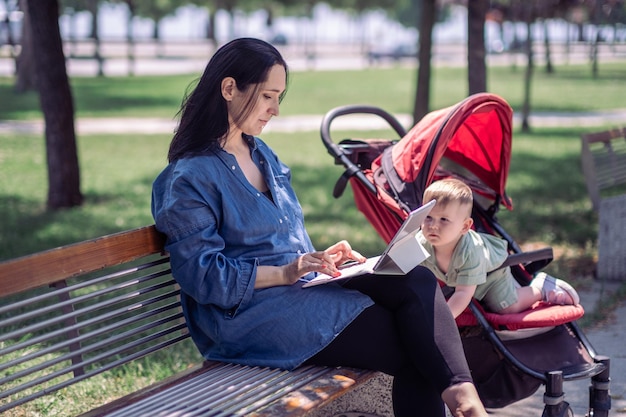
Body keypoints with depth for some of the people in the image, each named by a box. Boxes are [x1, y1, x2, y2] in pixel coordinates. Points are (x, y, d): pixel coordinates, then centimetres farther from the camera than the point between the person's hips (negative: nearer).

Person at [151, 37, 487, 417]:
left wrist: (322, 259, 4)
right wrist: (285, 273, -20)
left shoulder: (261, 153, 17)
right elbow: (204, 277, -14)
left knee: (417, 281, -21)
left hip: (303, 283, 7)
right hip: (248, 313, -7)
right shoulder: (188, 178, -9)